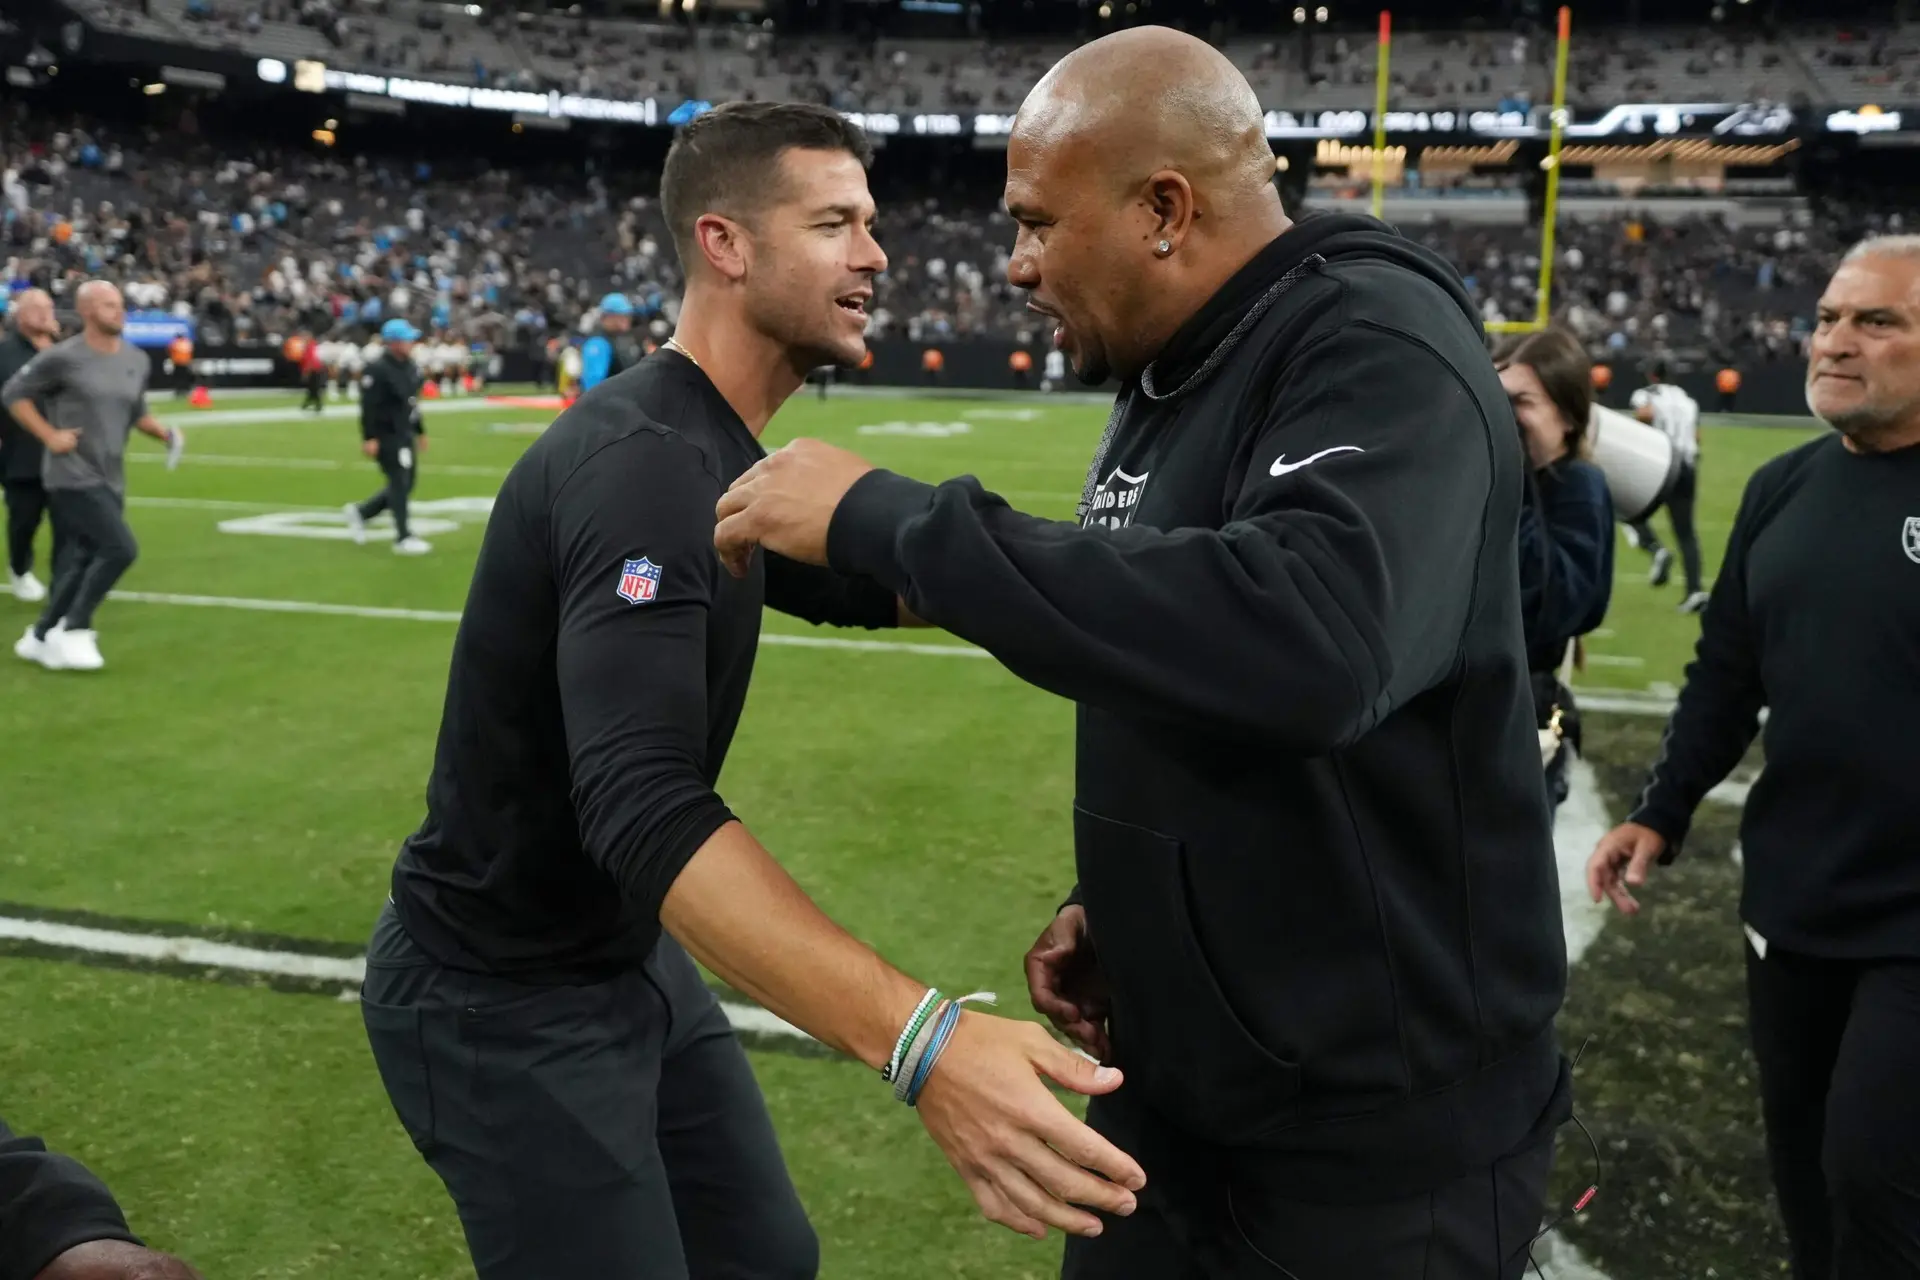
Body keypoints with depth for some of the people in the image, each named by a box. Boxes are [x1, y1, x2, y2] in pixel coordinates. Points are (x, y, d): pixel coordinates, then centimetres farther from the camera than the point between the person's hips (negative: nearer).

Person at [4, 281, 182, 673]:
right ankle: (72, 630, -4)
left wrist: (165, 433, 3)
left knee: (82, 561, 10)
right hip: (74, 476, -7)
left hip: (110, 479, 7)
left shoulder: (137, 360, 8)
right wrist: (49, 435, -12)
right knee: (120, 549, -18)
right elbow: (13, 393, -3)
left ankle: (40, 637, 25)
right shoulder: (63, 357, -11)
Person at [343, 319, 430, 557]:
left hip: (404, 433, 9)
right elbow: (368, 407, -21)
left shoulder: (410, 367, 10)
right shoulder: (377, 370, -18)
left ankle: (360, 511, 27)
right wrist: (369, 438, -24)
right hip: (386, 435, -9)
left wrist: (420, 431, 21)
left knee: (407, 482, 13)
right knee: (399, 483, -6)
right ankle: (403, 538, 2)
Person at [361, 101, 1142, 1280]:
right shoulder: (643, 462, -27)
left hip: (631, 960, 9)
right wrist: (920, 1039, -50)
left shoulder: (720, 457, 5)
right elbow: (644, 808, -39)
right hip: (504, 1003, -9)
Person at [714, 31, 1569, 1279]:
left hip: (1381, 1139, -7)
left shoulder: (1382, 349, -20)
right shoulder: (1167, 386, 8)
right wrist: (1118, 903, 5)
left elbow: (1310, 640, -40)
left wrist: (890, 519, -34)